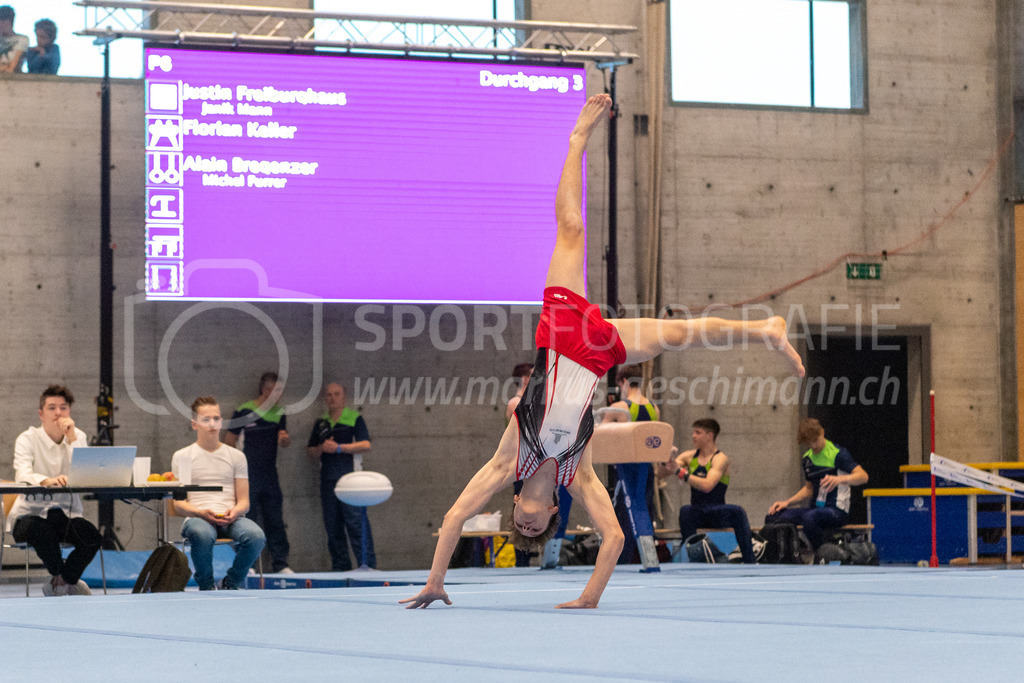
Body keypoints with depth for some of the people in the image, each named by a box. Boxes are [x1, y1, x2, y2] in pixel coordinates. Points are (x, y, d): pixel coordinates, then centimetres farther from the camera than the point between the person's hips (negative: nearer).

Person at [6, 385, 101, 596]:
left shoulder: (78, 437, 4)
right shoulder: (28, 439, -5)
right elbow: (22, 475, -26)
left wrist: (72, 438, -18)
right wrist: (47, 481, -47)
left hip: (66, 514, 3)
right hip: (30, 514, -3)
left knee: (93, 537, -27)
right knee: (40, 531, -38)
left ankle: (59, 582, 3)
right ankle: (68, 581, -7)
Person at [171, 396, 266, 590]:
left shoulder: (236, 456, 18)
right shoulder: (182, 457, 12)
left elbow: (244, 501, 14)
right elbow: (179, 503, 5)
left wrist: (235, 511, -11)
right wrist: (202, 513, -16)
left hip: (231, 518, 2)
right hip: (197, 517, -2)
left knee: (256, 536, -32)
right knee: (203, 534, -40)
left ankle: (229, 584, -6)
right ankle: (206, 586, -12)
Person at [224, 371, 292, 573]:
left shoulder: (279, 414, 9)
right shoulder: (244, 411, -4)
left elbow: (282, 440, 0)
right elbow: (229, 440, -1)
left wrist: (284, 439, -25)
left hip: (270, 475, 5)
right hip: (248, 475, -4)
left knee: (275, 520, 5)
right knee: (247, 519, -3)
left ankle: (280, 563, 8)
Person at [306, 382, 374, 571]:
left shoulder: (354, 418, 4)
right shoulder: (320, 423, 18)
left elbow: (365, 445, -6)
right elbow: (310, 451, 19)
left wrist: (338, 448, -13)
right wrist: (321, 448, -4)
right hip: (327, 480, 5)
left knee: (357, 523, -12)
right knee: (332, 526, 4)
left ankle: (367, 564, -13)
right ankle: (340, 567, 9)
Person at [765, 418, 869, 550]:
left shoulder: (837, 453, -7)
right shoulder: (807, 458, 15)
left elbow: (863, 476, -19)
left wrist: (840, 479, -37)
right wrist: (787, 503, 12)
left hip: (837, 510, -7)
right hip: (816, 508, 7)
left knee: (810, 517, -40)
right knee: (773, 517, -13)